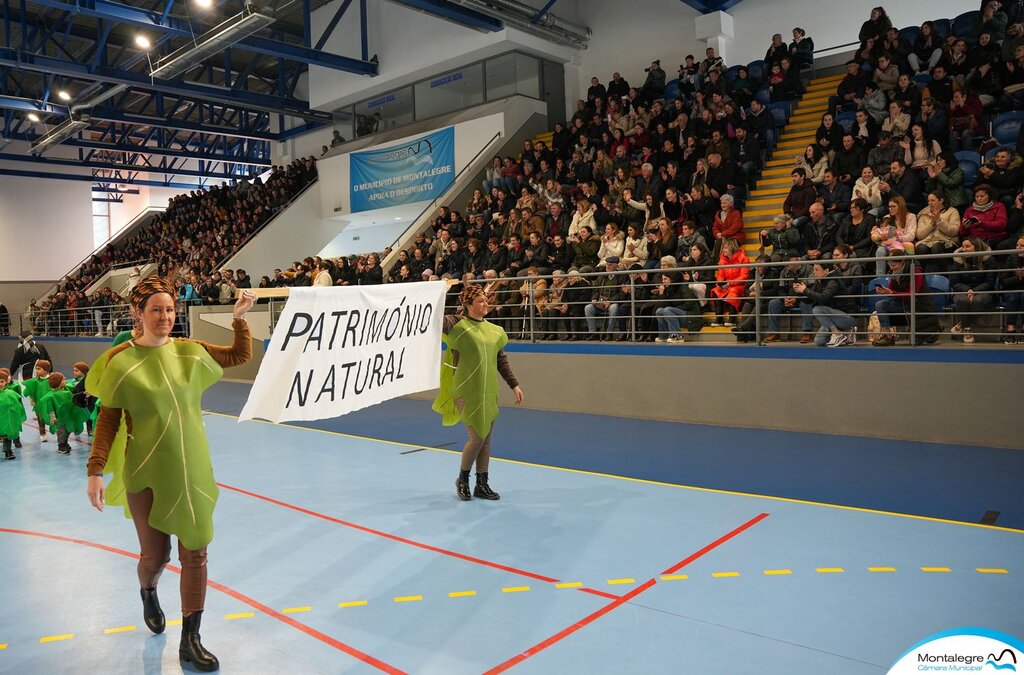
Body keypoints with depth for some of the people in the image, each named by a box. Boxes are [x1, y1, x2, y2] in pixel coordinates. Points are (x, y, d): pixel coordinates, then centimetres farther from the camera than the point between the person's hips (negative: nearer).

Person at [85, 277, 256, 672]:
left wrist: (239, 318, 2)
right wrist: (96, 470, -9)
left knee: (195, 553, 4)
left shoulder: (190, 351, 1)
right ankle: (148, 593, 48)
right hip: (147, 473, -2)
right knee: (155, 555, 10)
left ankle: (190, 639, 18)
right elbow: (108, 420, -4)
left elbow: (241, 356, 13)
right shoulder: (121, 361, -8)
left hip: (193, 469, 3)